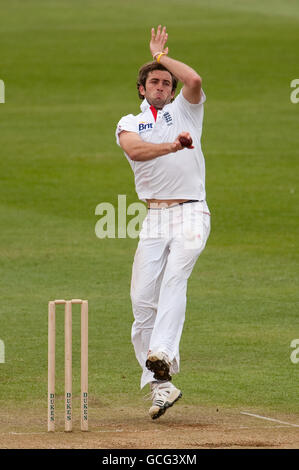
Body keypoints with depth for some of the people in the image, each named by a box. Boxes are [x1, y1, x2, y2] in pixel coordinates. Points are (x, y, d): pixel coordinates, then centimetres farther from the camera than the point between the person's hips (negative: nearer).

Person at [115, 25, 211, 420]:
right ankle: (161, 386, -1)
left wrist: (161, 56, 4)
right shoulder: (130, 124, 15)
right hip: (155, 219, 3)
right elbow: (135, 150, -10)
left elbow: (194, 81, -11)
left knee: (174, 278, -25)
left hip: (191, 213, -2)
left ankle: (162, 357, -41)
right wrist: (170, 146, -27)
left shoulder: (185, 110, 13)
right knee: (143, 298, -6)